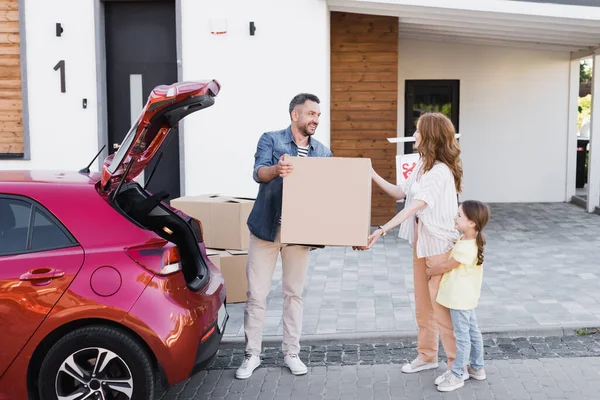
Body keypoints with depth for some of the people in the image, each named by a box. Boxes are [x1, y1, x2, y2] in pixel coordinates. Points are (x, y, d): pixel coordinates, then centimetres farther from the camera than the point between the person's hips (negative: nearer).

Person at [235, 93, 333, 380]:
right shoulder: (270, 140, -2)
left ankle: (291, 352, 21)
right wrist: (276, 169, -42)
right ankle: (252, 354, 14)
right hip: (267, 228, -3)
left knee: (294, 293, 9)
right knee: (257, 293, 2)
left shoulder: (323, 152, 9)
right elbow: (259, 172, -18)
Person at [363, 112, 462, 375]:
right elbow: (399, 193, 15)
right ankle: (427, 356, 32)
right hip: (421, 241, 9)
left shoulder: (441, 171, -21)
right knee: (423, 303, 18)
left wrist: (382, 230, -33)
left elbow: (413, 207, -28)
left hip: (439, 244, -9)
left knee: (442, 307, -1)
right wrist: (372, 174, 9)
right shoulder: (422, 166, 8)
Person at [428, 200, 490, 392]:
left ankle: (457, 375, 11)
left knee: (462, 336, 1)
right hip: (465, 297, 10)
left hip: (460, 298, -10)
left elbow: (445, 267, -17)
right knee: (472, 332, 19)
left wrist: (428, 271, -1)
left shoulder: (465, 248, -28)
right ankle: (477, 368, 32)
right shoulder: (468, 240, 3)